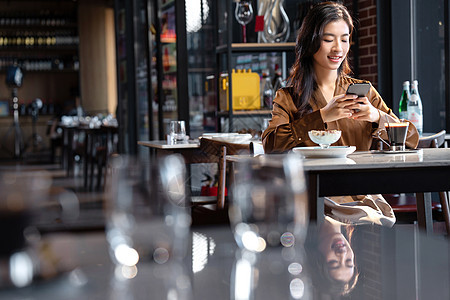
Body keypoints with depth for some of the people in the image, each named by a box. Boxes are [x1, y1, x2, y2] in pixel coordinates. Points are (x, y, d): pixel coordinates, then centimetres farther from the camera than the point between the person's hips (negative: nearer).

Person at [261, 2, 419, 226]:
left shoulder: (364, 91, 19)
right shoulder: (288, 98, 11)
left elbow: (411, 140, 11)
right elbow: (270, 144, -9)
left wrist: (377, 117, -9)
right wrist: (321, 117, -16)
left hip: (363, 196, 2)